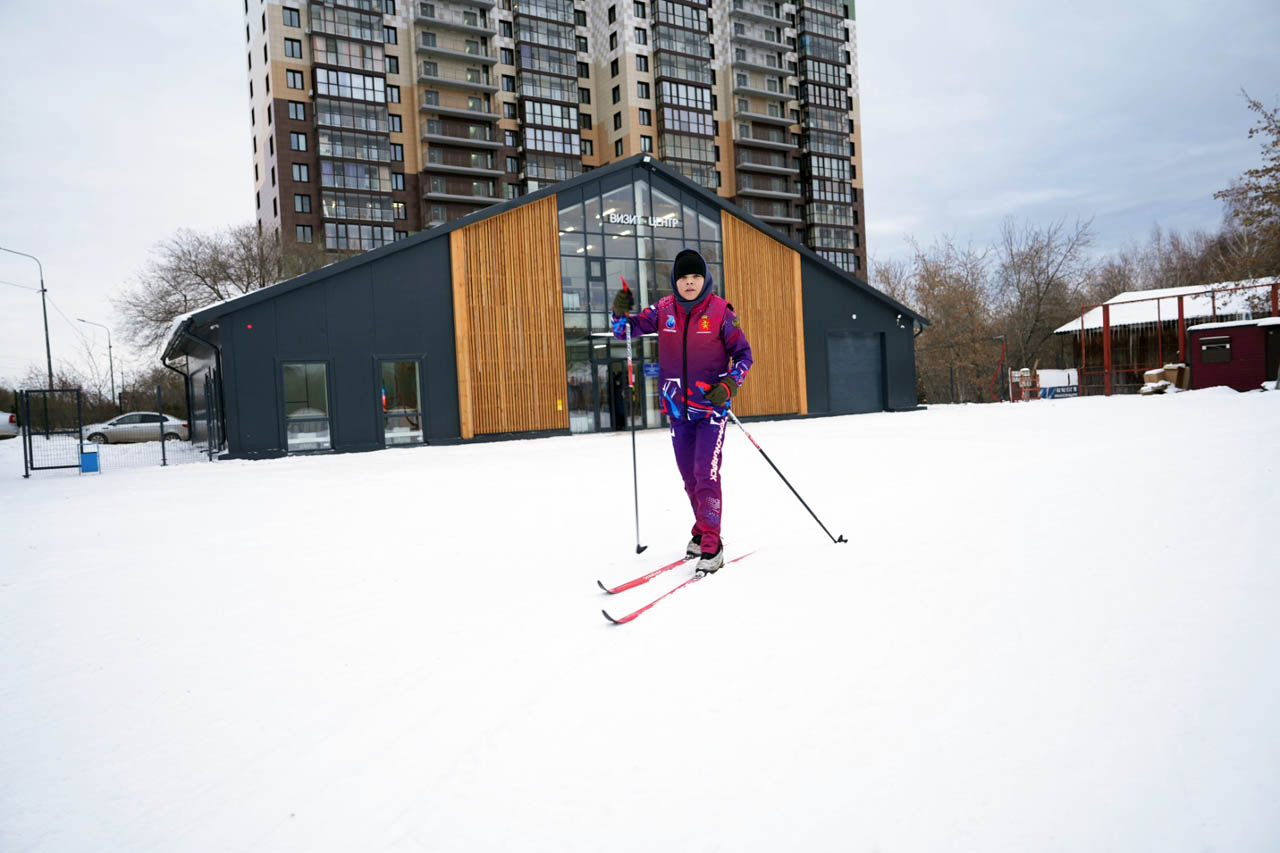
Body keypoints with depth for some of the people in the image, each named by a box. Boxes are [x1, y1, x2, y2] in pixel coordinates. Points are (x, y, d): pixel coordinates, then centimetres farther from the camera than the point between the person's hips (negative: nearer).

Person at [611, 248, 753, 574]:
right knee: (690, 477, 13)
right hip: (678, 409, 4)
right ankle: (703, 531, 32)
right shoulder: (663, 310, 1)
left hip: (712, 408, -4)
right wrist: (621, 312, -13)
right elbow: (626, 330, 9)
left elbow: (743, 354, -1)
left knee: (706, 474, -13)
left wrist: (729, 385, -18)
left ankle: (711, 545, -5)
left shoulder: (720, 311, -7)